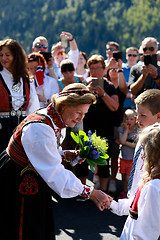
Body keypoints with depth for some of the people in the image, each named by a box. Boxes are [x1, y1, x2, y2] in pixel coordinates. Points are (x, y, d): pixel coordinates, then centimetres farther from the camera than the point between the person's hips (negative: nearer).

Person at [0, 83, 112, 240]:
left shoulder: (57, 121, -3)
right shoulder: (39, 128, -33)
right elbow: (55, 173, -36)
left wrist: (64, 154, -5)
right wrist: (89, 193, -38)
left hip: (34, 179, 9)